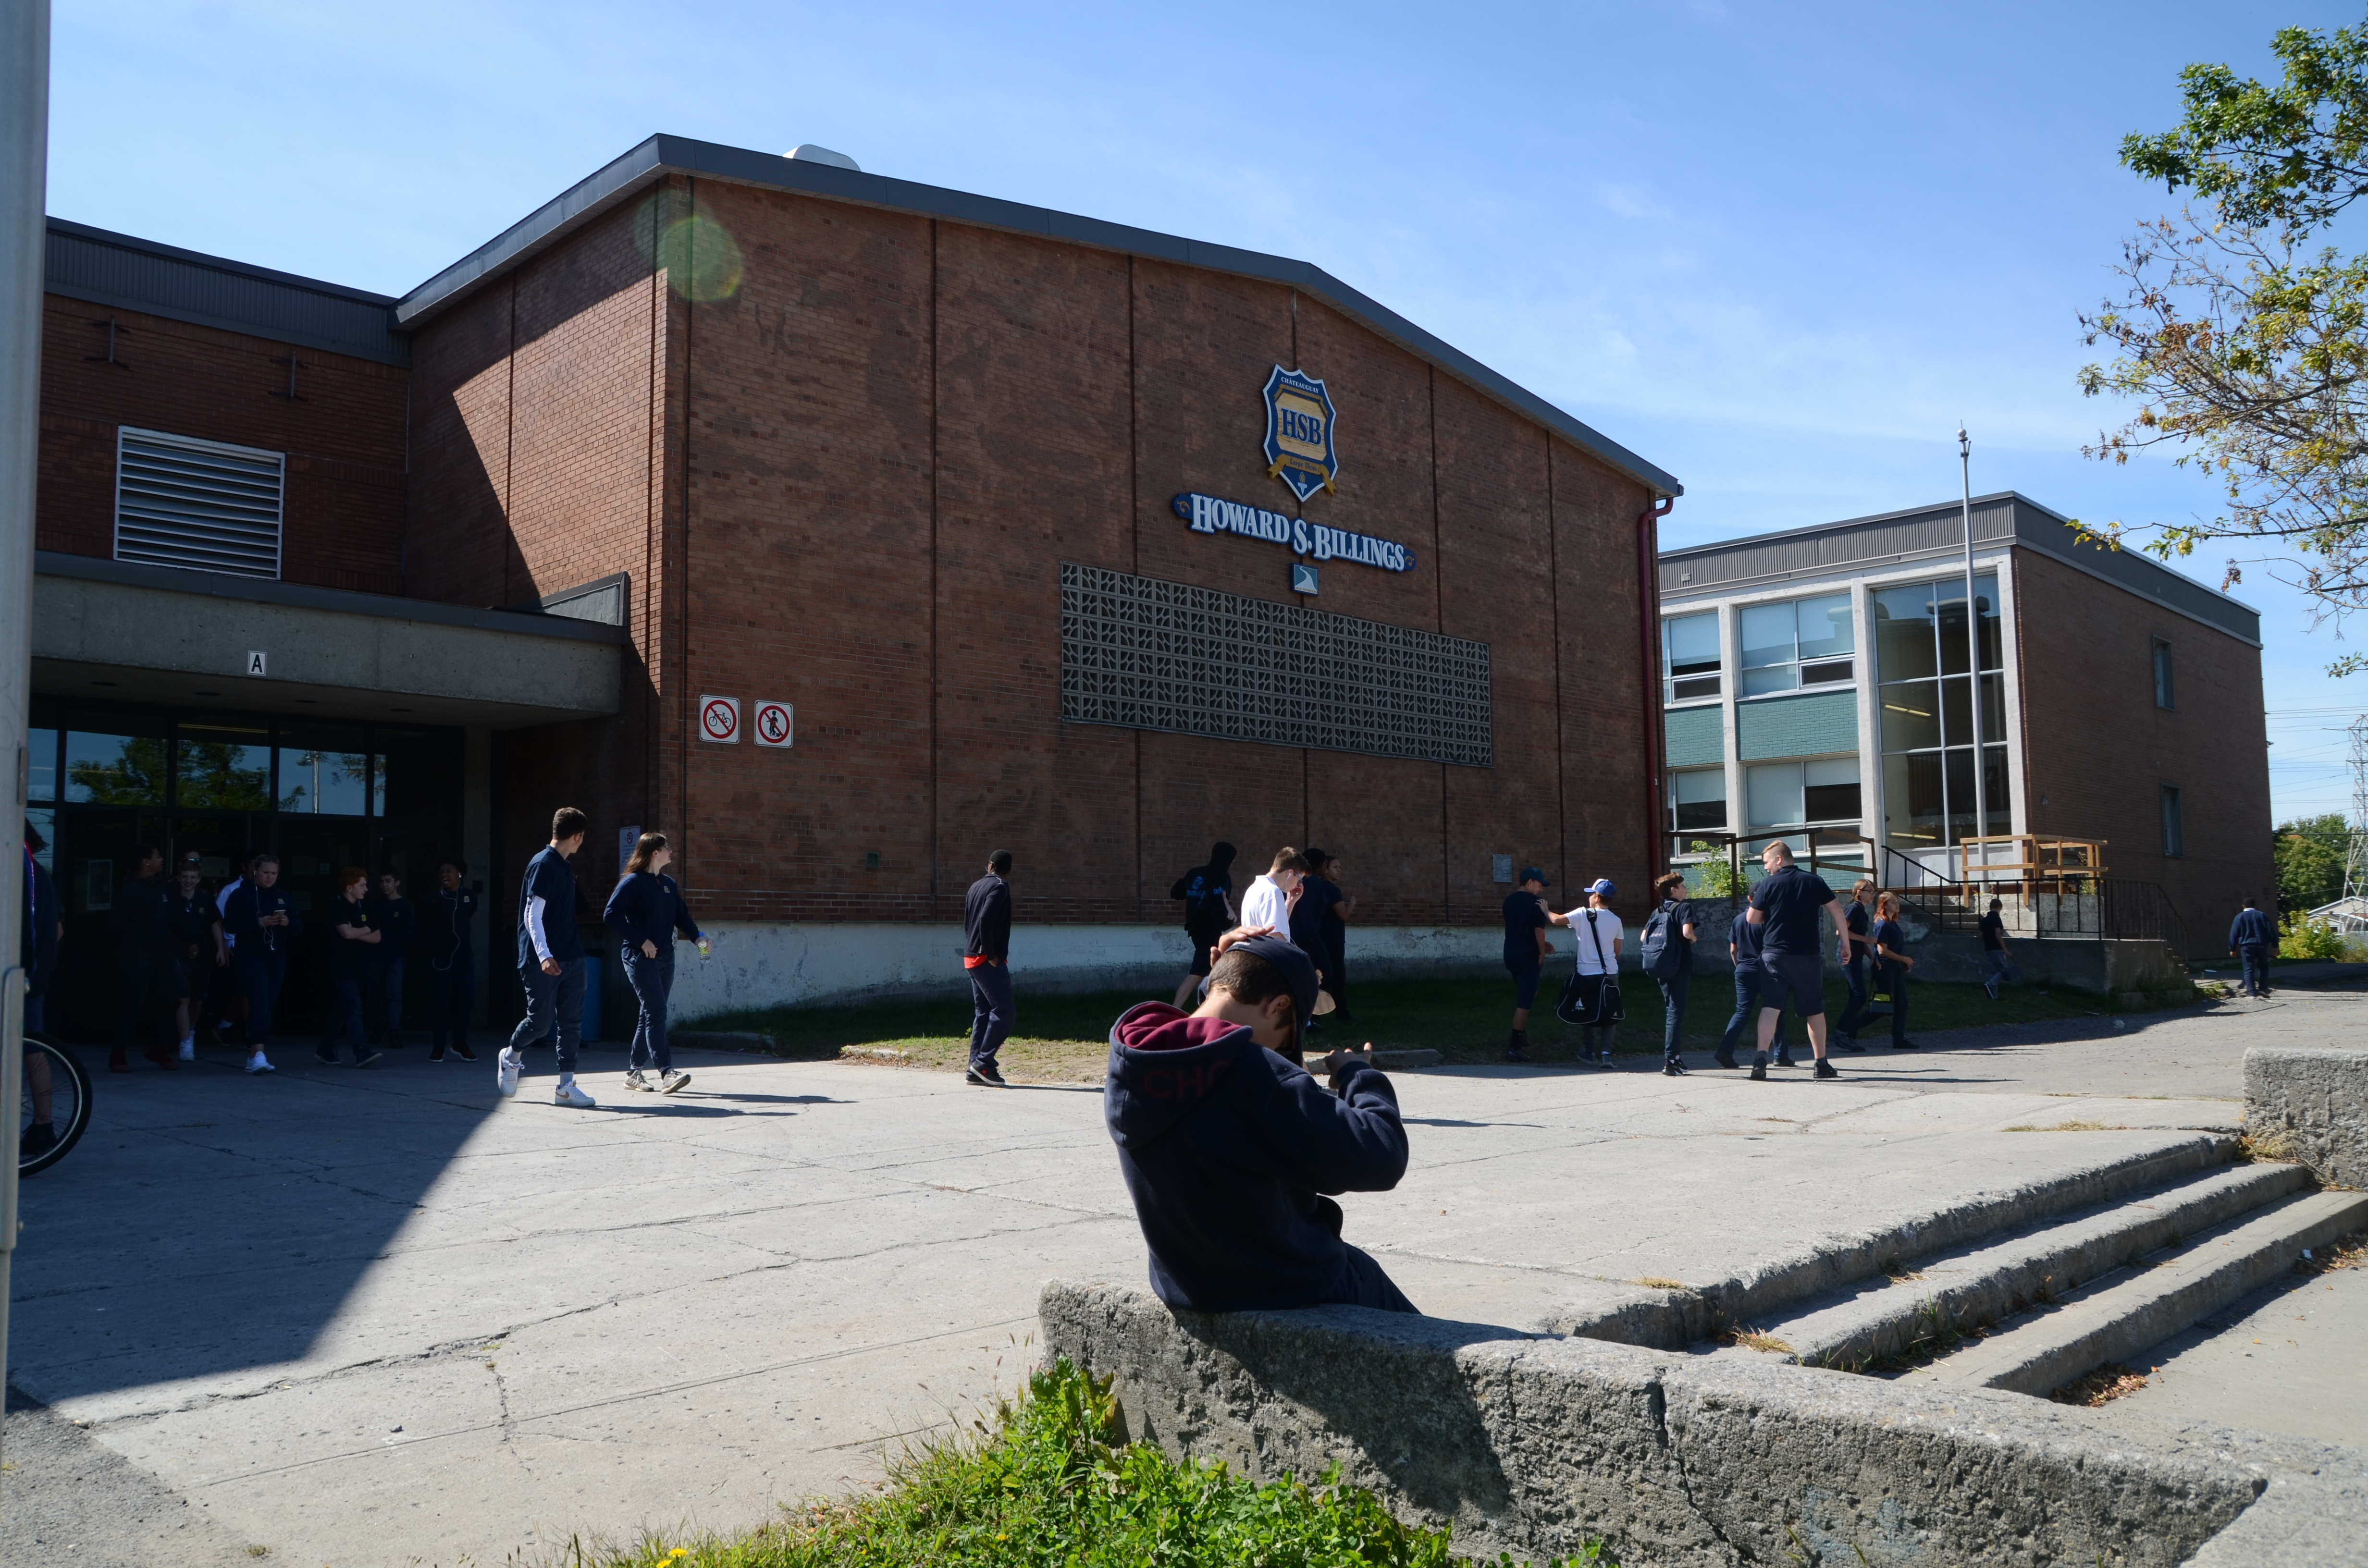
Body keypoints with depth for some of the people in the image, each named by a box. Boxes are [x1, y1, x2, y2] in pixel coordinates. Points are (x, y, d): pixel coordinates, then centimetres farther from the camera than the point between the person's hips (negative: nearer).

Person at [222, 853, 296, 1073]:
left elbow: (297, 929, 11)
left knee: (270, 1006, 6)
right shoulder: (242, 895, 0)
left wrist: (288, 923, -11)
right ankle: (258, 1055, -24)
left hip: (277, 957, 5)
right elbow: (231, 923, -11)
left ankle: (253, 1055, 16)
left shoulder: (283, 898, 14)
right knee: (259, 1003, -18)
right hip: (250, 956, -5)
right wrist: (259, 922, -22)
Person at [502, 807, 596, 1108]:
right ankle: (510, 1057, 27)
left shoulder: (563, 868, 15)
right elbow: (533, 916, -17)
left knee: (571, 1022, 3)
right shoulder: (542, 865, -12)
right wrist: (544, 956, -25)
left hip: (570, 959, 8)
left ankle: (566, 1086, 5)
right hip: (543, 963, -8)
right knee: (540, 1022, -2)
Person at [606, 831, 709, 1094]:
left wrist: (697, 937, -2)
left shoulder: (668, 884, 14)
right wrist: (641, 942, -15)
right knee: (656, 1012, -13)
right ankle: (666, 1073, -17)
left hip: (665, 958, 8)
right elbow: (611, 915, -14)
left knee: (652, 1014, 9)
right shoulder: (633, 882, -8)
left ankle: (634, 1072, 18)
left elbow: (682, 914, 17)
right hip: (639, 957, -8)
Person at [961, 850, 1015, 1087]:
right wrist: (990, 954, -17)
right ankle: (984, 1062, -12)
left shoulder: (975, 887, 17)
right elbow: (986, 919, -23)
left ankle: (974, 1070, 8)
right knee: (1003, 1011, -7)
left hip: (971, 958, 9)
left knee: (982, 1012, 10)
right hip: (988, 960, -9)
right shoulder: (1000, 887, -9)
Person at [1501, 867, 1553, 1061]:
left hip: (1510, 954, 8)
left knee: (1529, 993, 27)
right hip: (1528, 957, -8)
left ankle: (1521, 1034, 26)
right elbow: (1539, 930, -19)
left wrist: (1541, 945, 19)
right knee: (1524, 1002, -5)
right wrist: (1542, 953, -7)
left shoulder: (1510, 900, 10)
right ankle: (1514, 1048, -6)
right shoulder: (1535, 902, -13)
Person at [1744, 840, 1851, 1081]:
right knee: (1814, 1010, 13)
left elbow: (1752, 919, 1)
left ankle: (1761, 1059, -20)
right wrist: (1846, 944, 8)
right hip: (1809, 955, 2)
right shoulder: (1814, 881, 4)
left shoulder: (1769, 884, -3)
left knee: (1770, 1007, -5)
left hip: (1774, 955, -2)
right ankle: (1822, 1064, 18)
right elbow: (1837, 911, 2)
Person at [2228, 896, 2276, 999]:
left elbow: (2234, 934, -1)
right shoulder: (2262, 916, 6)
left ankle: (2252, 992, -4)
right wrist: (2275, 945, 6)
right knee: (2263, 967, 18)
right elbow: (2271, 931, 2)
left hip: (2247, 946, -2)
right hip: (2261, 945, 2)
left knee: (2249, 969, 1)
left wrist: (2232, 949, 4)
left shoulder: (2240, 917, 1)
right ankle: (2263, 989, 9)